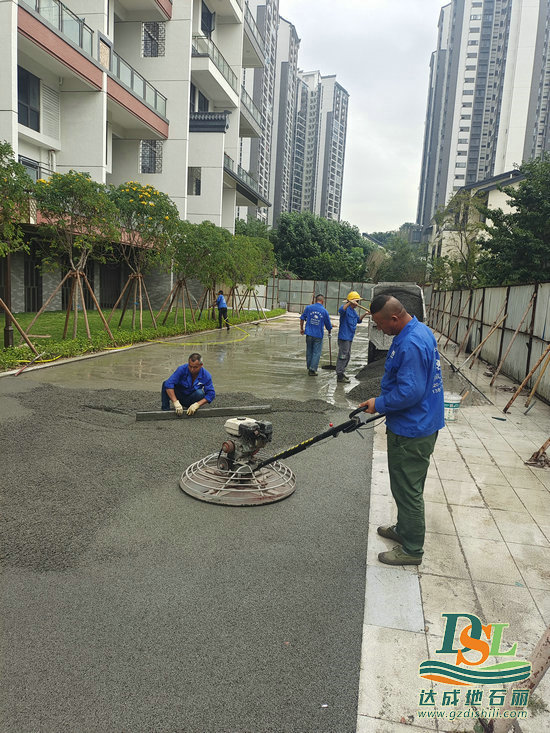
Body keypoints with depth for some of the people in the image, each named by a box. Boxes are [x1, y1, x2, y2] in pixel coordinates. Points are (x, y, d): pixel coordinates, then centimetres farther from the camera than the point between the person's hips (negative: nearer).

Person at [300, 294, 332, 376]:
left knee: (309, 351, 13)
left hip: (309, 333, 2)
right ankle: (312, 370, 0)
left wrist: (301, 329, 13)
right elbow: (328, 325, 6)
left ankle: (309, 368, 22)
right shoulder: (325, 311, -1)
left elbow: (302, 318, 1)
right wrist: (329, 332, 25)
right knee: (316, 352, 4)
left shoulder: (308, 308, 1)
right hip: (319, 335, -2)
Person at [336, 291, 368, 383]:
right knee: (343, 356, -7)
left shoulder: (354, 311, 16)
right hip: (344, 337, -10)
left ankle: (342, 372, 30)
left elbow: (358, 320, 28)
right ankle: (339, 376, -2)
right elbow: (341, 310, -37)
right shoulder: (346, 308, -13)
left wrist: (364, 314, 13)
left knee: (347, 355, 18)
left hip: (350, 337, 10)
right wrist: (349, 302, -45)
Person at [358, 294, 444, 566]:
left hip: (411, 433, -11)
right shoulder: (420, 330, 7)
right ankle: (404, 529, 43)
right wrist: (383, 401, 14)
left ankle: (412, 549, 21)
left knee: (407, 490, 5)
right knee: (407, 486, 25)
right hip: (421, 424, 11)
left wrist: (379, 404, -15)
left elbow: (409, 393, -30)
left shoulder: (411, 345, -27)